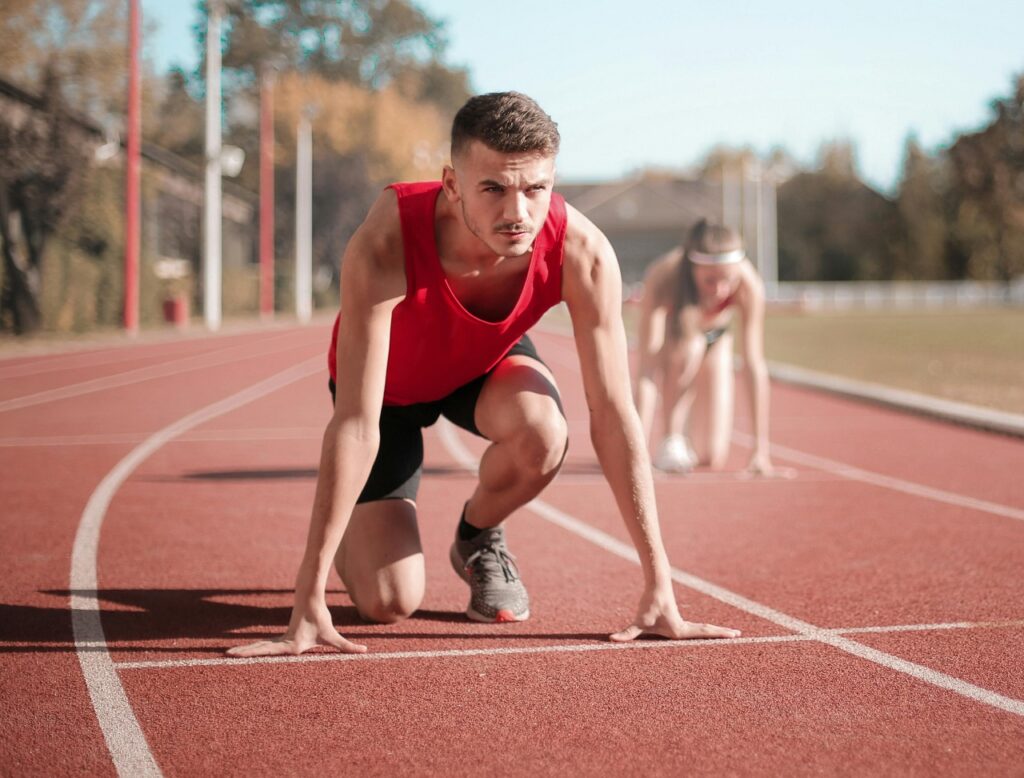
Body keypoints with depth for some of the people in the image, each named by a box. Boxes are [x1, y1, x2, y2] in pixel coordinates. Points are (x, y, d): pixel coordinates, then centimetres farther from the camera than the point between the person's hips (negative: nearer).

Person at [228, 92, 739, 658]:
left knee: (543, 434, -35)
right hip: (390, 382, -2)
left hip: (487, 362, 2)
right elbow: (355, 423, -41)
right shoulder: (385, 246, -41)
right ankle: (352, 539, 25)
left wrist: (659, 589, -29)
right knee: (388, 602, -14)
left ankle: (478, 538, 1)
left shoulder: (582, 253, -34)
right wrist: (309, 600, -42)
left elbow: (613, 415, -28)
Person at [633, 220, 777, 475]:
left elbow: (755, 366, -33)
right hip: (668, 335, -2)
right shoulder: (662, 279, -40)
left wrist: (761, 450, -35)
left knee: (713, 459, -7)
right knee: (689, 346, -40)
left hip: (715, 339, 2)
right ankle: (671, 438, -18)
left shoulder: (749, 285, -36)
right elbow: (646, 369, -42)